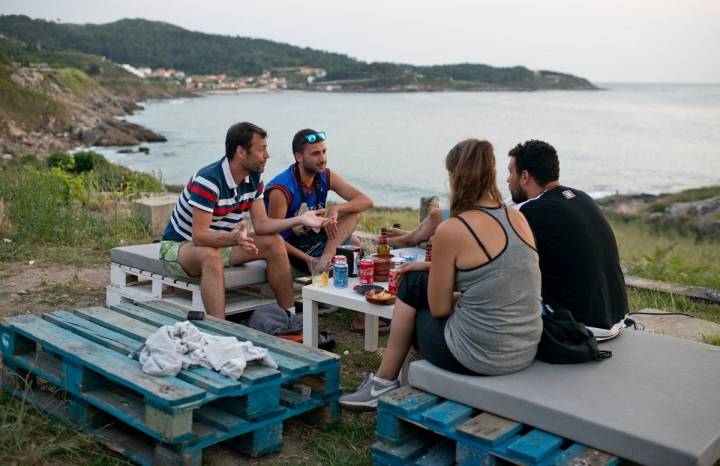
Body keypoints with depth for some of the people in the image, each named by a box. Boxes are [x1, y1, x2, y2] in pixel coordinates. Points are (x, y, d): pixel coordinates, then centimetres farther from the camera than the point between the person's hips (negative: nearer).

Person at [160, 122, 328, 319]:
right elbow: (199, 236, -34)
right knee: (211, 255, -40)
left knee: (274, 242, -8)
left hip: (221, 242, 8)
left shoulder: (254, 179, -4)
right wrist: (233, 238, -53)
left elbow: (261, 224, -5)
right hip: (178, 245, -7)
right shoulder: (207, 180, -30)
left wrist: (300, 219, -18)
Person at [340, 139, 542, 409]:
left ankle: (385, 382, 33)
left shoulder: (451, 230, -17)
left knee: (414, 284, 18)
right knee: (416, 279, 20)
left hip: (480, 357, -7)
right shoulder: (518, 218, 3)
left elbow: (439, 309, -8)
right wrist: (434, 267, 20)